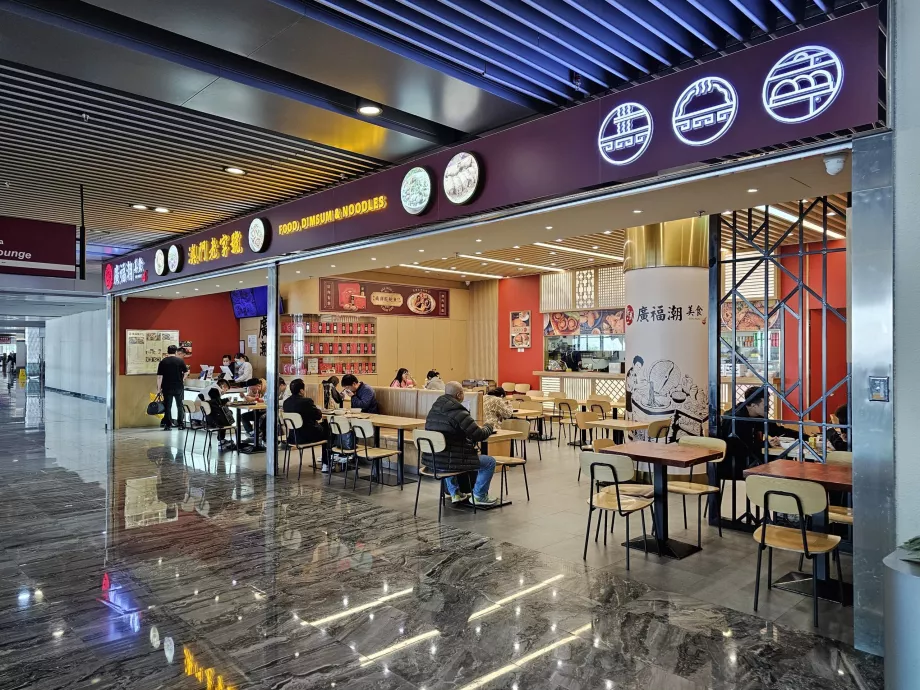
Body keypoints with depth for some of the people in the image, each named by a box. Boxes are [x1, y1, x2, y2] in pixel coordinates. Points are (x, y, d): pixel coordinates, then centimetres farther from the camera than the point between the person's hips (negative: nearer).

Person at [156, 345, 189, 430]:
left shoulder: (163, 362, -2)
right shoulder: (180, 360, -3)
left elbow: (159, 376, -5)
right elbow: (186, 372, -3)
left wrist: (158, 389, -1)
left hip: (167, 387, 0)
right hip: (179, 387, 0)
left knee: (168, 406, 7)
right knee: (180, 406, 10)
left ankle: (168, 424, 7)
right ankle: (181, 424, 10)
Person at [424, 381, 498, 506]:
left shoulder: (434, 409, 7)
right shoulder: (458, 412, -18)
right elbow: (479, 435, -15)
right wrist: (488, 427, 8)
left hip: (431, 461, 8)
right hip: (448, 463, -8)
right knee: (490, 462, 7)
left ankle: (455, 493, 43)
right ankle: (479, 496, 21)